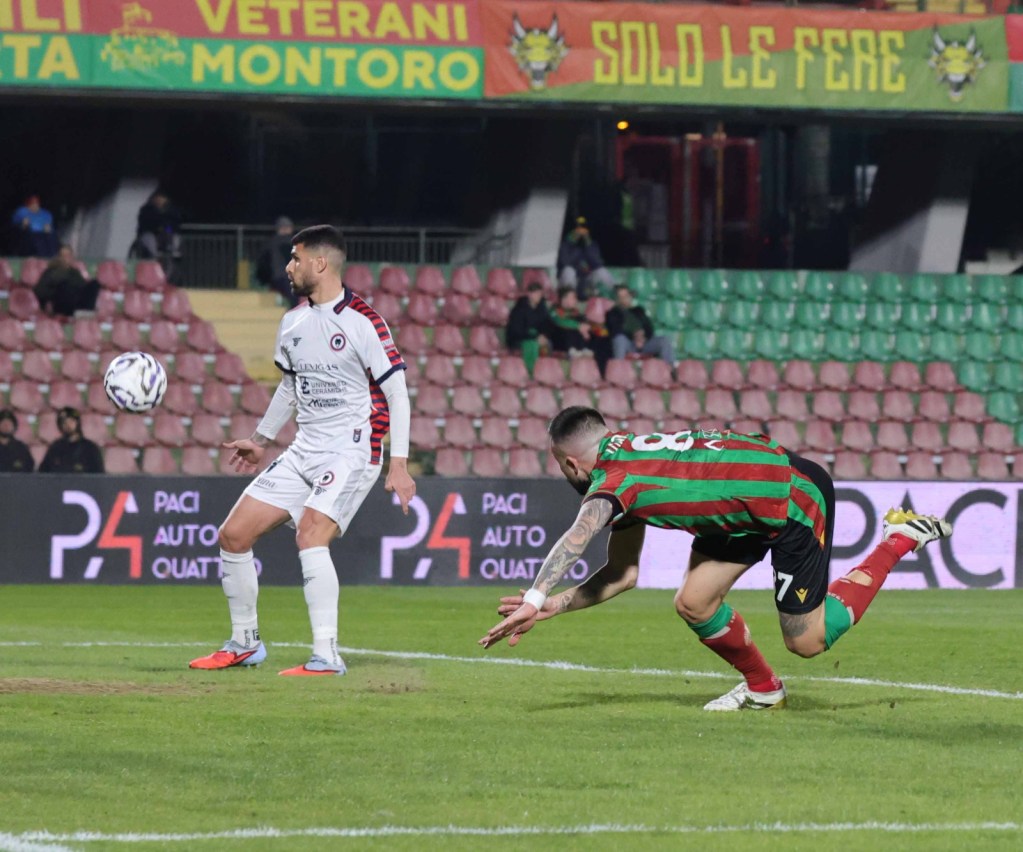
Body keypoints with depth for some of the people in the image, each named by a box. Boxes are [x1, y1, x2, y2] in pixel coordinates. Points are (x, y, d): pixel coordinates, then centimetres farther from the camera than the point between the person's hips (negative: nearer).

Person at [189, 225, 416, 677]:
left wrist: (398, 464, -19)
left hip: (351, 451, -8)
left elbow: (397, 392, -12)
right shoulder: (293, 322, 10)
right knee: (233, 535, 3)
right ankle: (244, 643, 19)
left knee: (309, 536, -27)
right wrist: (261, 439, 32)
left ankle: (326, 657, -23)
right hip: (304, 450, 8)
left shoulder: (363, 322, -12)